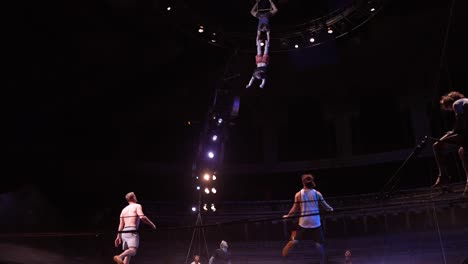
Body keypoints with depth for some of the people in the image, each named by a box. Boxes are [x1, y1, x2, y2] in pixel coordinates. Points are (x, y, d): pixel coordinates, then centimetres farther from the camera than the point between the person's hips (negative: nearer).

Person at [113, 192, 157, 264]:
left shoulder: (124, 209, 22)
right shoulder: (137, 206, 4)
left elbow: (121, 224, 16)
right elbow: (142, 217, -13)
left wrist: (118, 237, 14)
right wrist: (152, 224, 0)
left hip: (124, 233, 7)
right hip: (132, 232, -7)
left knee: (128, 254, 11)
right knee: (133, 251, -22)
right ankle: (119, 257, -49)